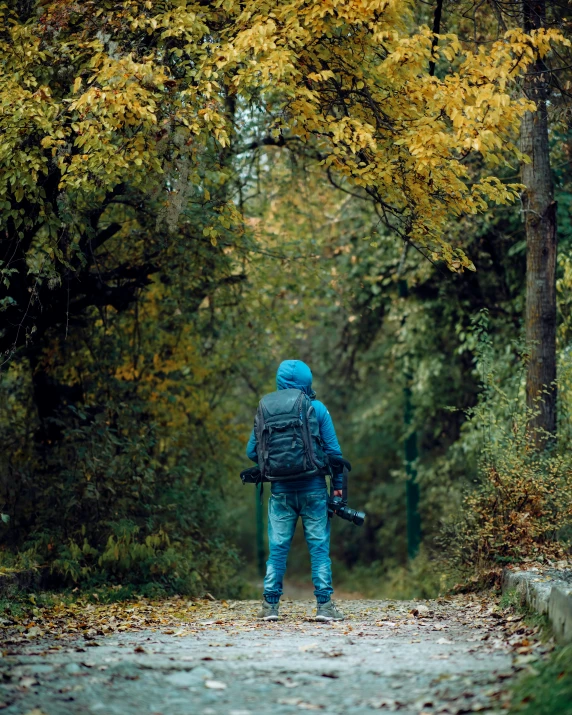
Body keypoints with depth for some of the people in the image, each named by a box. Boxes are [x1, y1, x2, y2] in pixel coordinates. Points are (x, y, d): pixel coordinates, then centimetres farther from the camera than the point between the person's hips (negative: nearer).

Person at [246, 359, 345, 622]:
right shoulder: (317, 408, -4)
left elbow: (252, 452, 2)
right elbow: (333, 450, -3)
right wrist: (338, 484, 5)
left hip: (280, 489, 1)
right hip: (313, 488, -1)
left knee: (277, 547, 7)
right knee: (319, 546, 3)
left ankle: (270, 604, 6)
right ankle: (324, 604, 0)